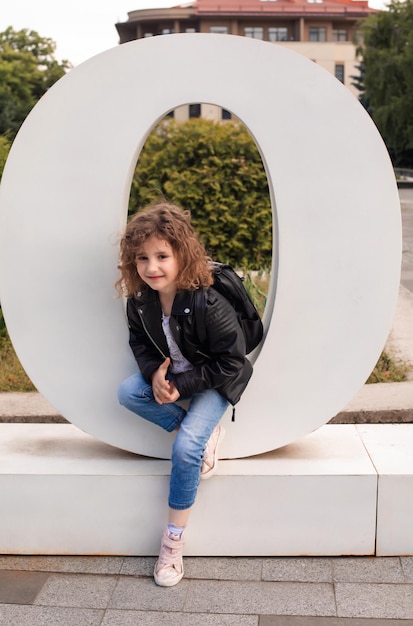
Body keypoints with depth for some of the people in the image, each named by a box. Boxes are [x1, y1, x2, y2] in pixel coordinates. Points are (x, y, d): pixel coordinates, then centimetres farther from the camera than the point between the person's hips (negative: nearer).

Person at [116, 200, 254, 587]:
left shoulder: (209, 305, -30)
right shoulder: (139, 301, -13)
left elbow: (231, 363, -23)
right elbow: (139, 341, 4)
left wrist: (182, 385, -23)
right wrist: (155, 372, -17)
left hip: (214, 382, -6)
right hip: (170, 374, 6)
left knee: (186, 448, -22)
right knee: (127, 393, -21)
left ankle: (173, 541, -4)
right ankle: (205, 434, -8)